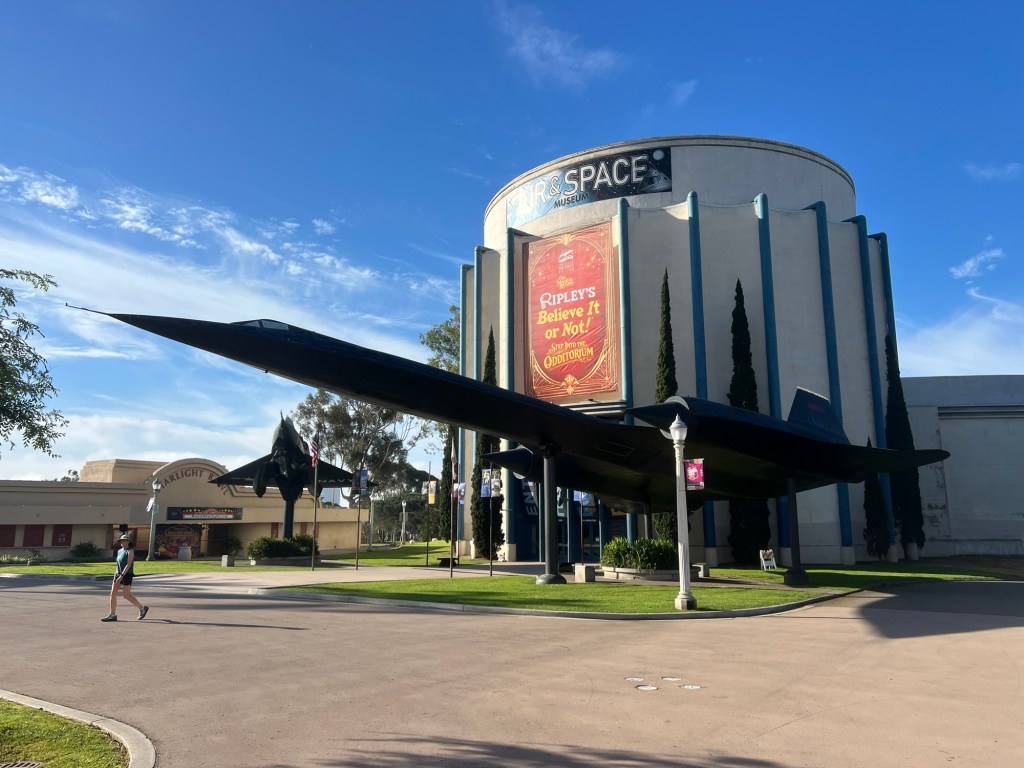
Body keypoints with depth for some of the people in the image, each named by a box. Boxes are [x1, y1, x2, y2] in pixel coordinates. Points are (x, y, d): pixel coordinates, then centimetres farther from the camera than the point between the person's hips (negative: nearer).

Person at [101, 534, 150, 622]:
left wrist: (121, 576, -27)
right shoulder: (119, 551, 12)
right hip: (119, 575, 7)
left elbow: (128, 564, -20)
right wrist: (118, 576, 19)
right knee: (113, 593, -1)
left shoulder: (130, 551, -12)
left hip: (127, 575, -7)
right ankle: (112, 615, 4)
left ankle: (142, 608, 12)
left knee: (127, 596, -4)